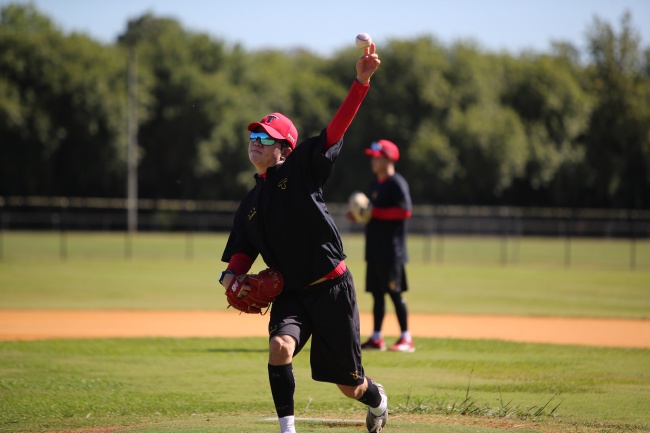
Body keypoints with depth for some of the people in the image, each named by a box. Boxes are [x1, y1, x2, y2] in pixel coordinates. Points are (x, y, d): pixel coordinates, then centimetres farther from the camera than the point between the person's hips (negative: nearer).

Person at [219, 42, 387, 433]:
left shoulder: (301, 169, -5)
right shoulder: (250, 206, 10)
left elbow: (338, 127, -15)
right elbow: (242, 253, 13)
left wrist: (361, 82, -28)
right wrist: (231, 275, -11)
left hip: (332, 287, -4)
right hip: (292, 293, 4)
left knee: (350, 385, 7)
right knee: (280, 345, -29)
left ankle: (377, 399, 42)